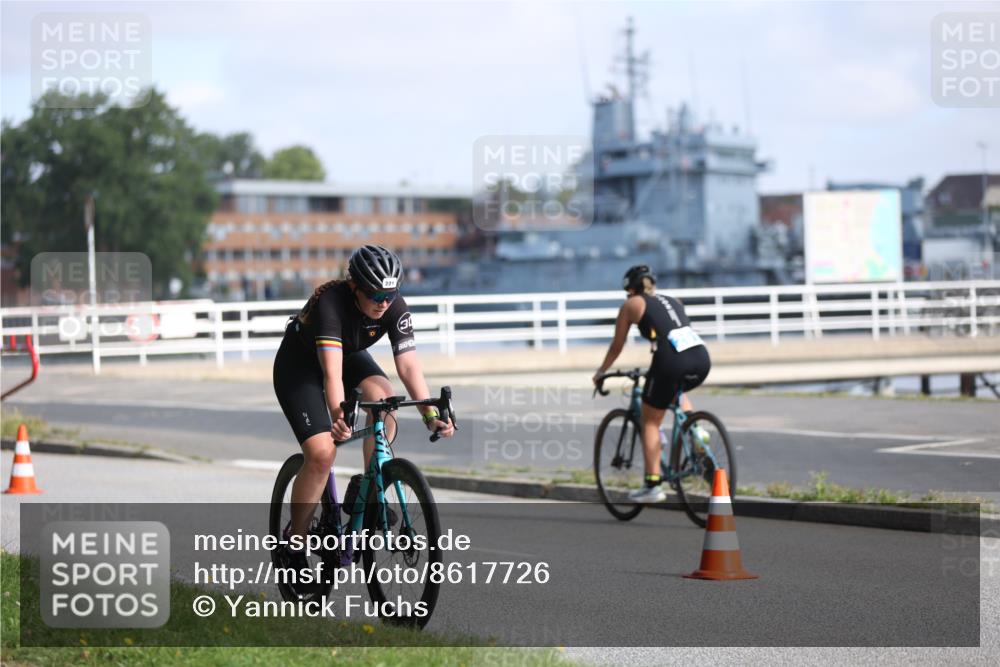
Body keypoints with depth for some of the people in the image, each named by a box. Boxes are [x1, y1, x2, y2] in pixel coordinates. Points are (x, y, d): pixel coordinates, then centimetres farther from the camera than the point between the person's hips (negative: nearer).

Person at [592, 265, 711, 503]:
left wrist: (600, 372, 38)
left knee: (650, 422, 12)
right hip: (702, 360, 5)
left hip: (671, 363, -5)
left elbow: (616, 347, 22)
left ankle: (653, 485, 8)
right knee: (676, 391, 38)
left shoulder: (631, 305, 16)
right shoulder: (673, 301, 30)